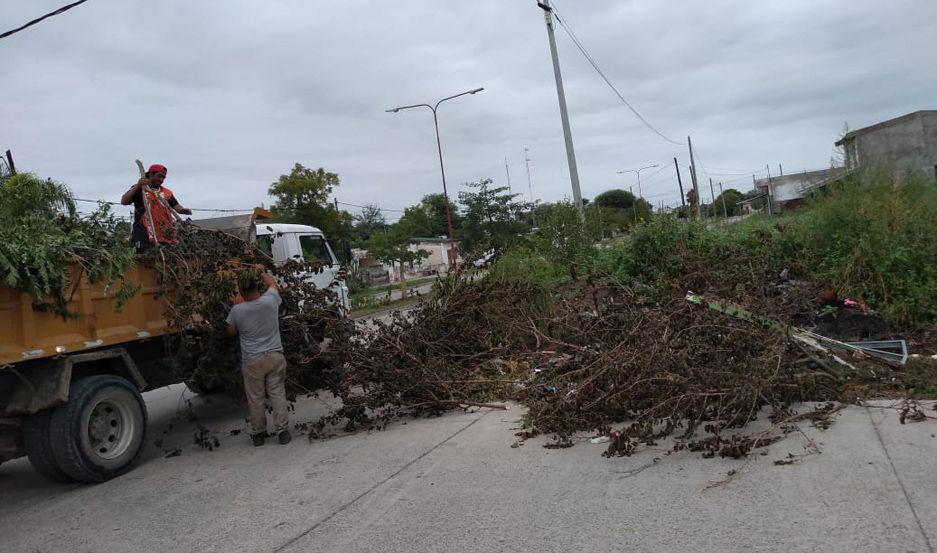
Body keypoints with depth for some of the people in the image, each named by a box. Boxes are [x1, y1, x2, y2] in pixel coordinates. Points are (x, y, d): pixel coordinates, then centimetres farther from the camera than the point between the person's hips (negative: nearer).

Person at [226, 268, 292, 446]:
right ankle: (283, 431, 10)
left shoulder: (237, 311, -12)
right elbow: (273, 283, 16)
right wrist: (262, 272, 31)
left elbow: (231, 332, 6)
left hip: (252, 361, -2)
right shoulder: (270, 300, -8)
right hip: (275, 356, 2)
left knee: (255, 398, 11)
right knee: (278, 394, 9)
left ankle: (258, 433, 21)